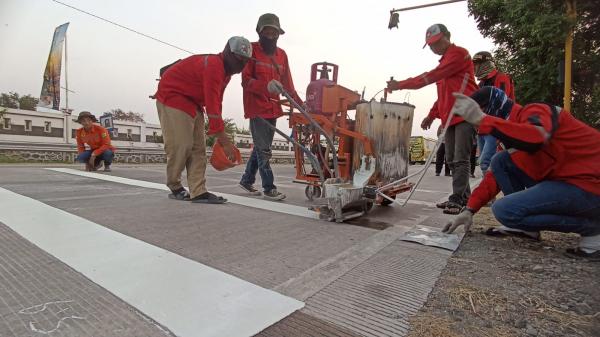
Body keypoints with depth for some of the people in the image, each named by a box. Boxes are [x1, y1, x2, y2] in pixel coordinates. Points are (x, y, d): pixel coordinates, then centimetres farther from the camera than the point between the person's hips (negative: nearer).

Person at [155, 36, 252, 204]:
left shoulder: (225, 70, 7)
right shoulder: (213, 67, -25)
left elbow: (216, 103, 9)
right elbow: (212, 106, -33)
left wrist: (221, 133, 5)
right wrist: (224, 140, -34)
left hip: (192, 101, 10)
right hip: (172, 96, -10)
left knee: (198, 147, 0)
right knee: (181, 145, -12)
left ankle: (198, 192, -1)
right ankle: (175, 188, 9)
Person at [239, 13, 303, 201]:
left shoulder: (281, 55, 14)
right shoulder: (251, 50, -3)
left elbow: (287, 83, 14)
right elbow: (246, 81, -10)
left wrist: (299, 103, 4)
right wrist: (266, 85, -27)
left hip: (272, 108, 7)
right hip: (256, 107, -6)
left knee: (261, 147, 13)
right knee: (264, 149, -7)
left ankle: (247, 180, 28)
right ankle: (269, 188, 0)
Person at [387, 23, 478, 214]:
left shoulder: (459, 54, -4)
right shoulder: (444, 61, 24)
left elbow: (431, 76, -17)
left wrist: (400, 85, -18)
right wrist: (432, 115, 16)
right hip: (450, 118, 9)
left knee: (461, 160, -11)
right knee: (452, 160, 7)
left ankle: (456, 200, -10)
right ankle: (464, 197, 13)